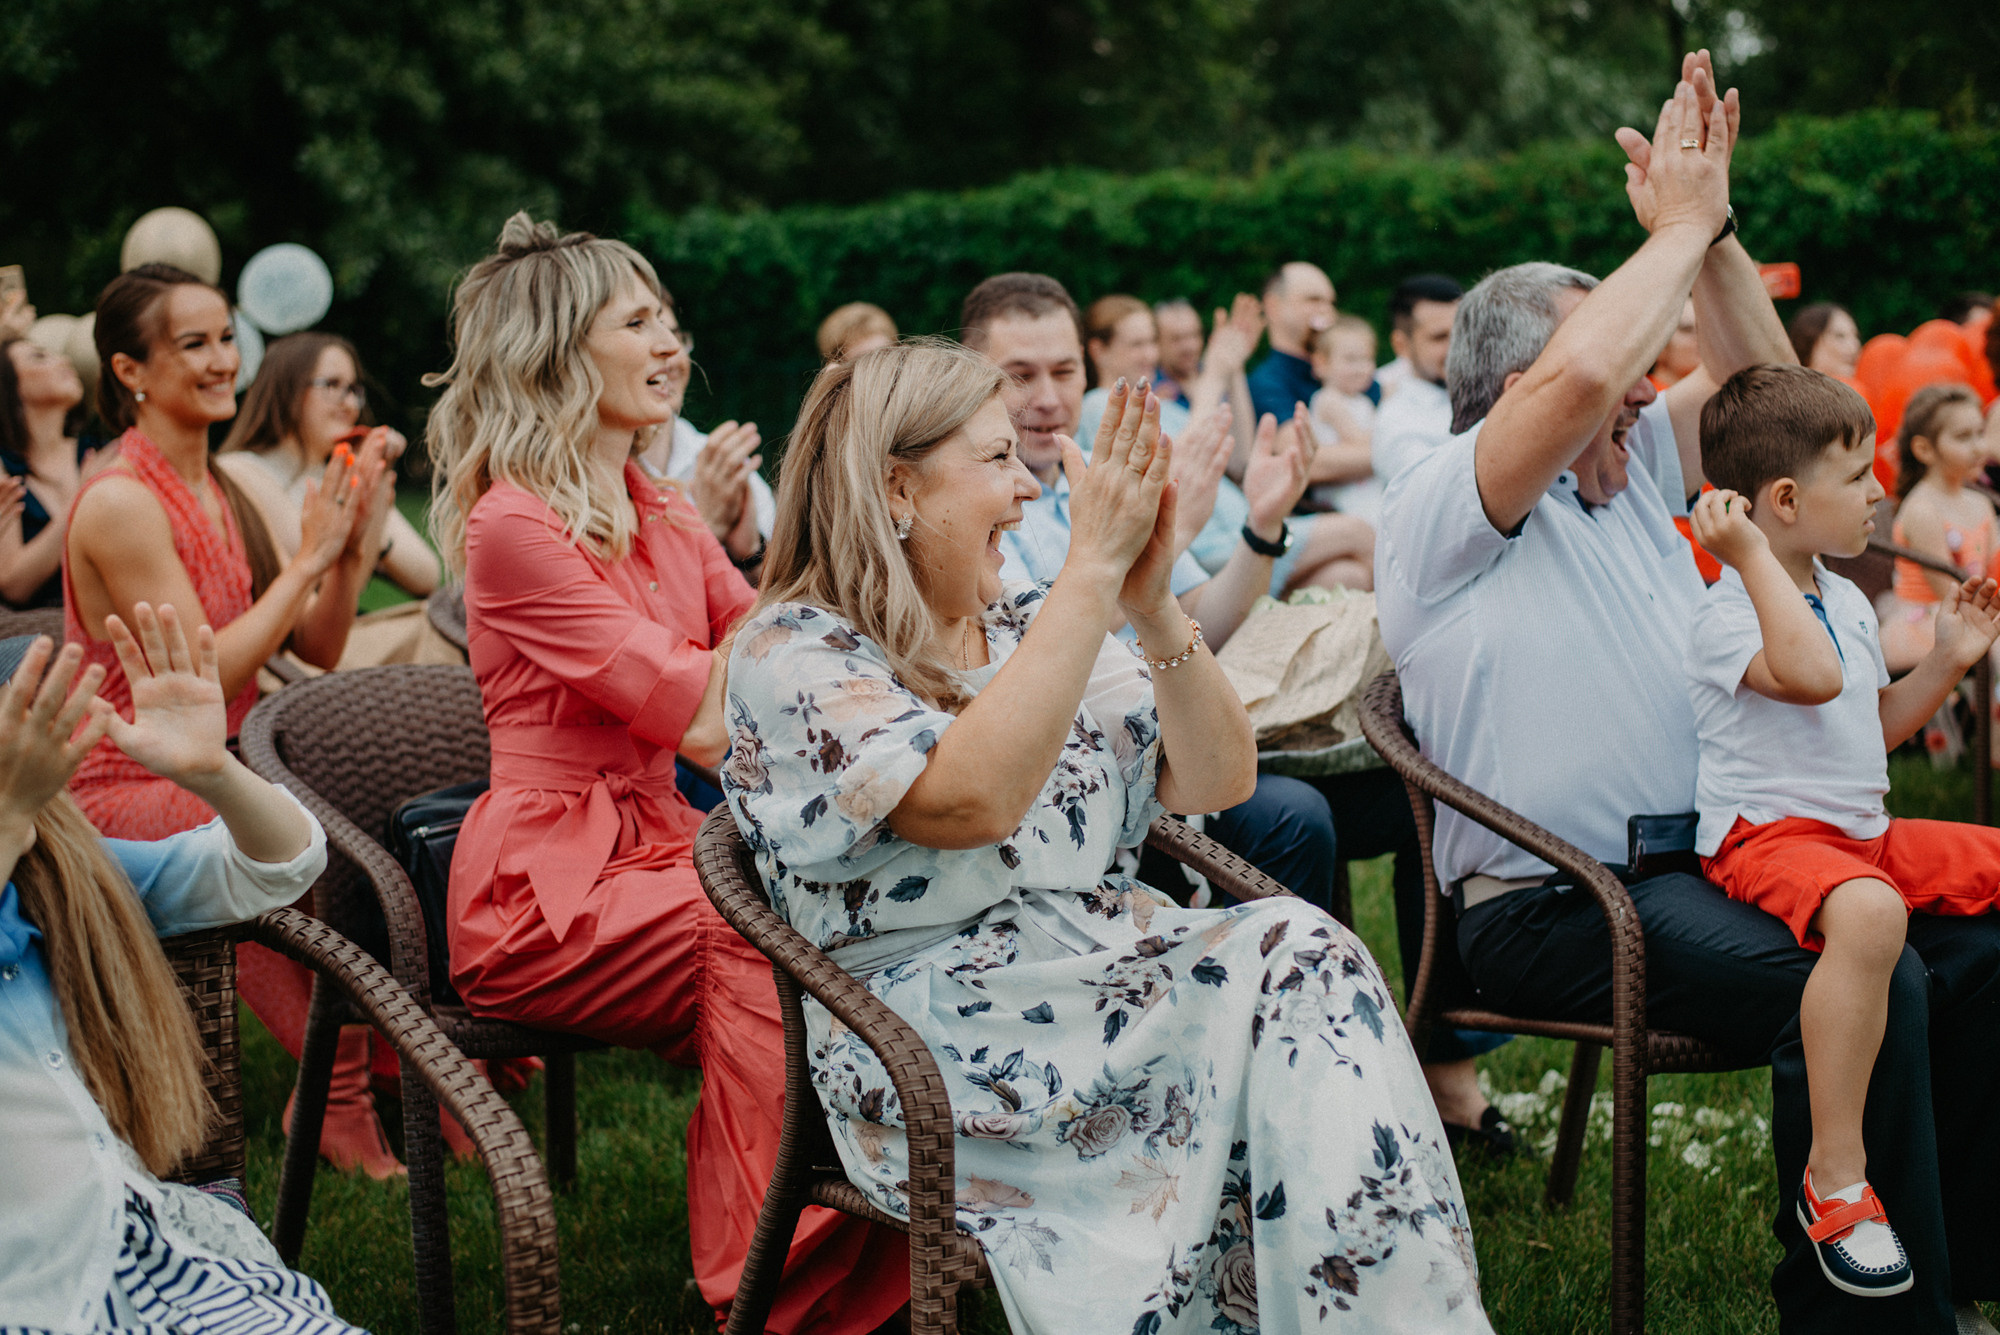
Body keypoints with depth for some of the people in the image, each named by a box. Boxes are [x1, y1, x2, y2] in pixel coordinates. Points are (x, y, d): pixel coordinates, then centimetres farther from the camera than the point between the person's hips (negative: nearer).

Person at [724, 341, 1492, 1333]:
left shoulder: (1030, 627, 15)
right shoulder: (791, 654, -6)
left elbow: (1217, 780, 8)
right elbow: (970, 800, -25)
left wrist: (1155, 608, -8)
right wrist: (1092, 570, -23)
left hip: (1108, 972, 7)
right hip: (931, 1045, -6)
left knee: (1305, 951, -25)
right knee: (1293, 969, -26)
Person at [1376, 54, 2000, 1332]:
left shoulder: (1631, 476, 20)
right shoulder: (1441, 508, -7)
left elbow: (1758, 372, 19)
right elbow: (1583, 375, -24)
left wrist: (1715, 229, 4)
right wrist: (1680, 228, -12)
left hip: (1698, 864, 9)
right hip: (1553, 909, -9)